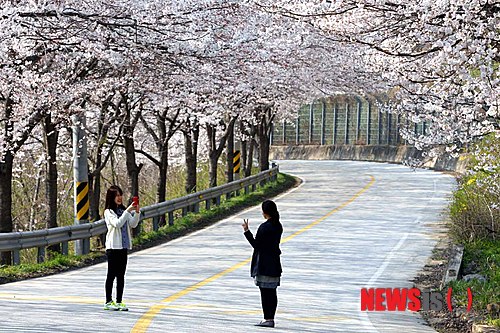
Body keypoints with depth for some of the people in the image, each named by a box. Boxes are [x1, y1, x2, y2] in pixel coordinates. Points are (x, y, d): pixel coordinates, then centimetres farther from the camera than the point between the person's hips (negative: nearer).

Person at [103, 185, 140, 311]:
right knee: (111, 275, -2)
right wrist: (128, 211, -24)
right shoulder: (108, 212, -5)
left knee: (121, 275, 7)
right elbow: (117, 224, -20)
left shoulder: (124, 211, 12)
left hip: (124, 246, 6)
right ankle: (108, 302, 3)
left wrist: (136, 213, -13)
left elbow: (133, 224, 2)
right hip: (113, 247, -6)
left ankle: (119, 302, 11)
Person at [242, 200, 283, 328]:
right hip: (275, 263, 9)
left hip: (264, 264, -9)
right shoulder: (278, 226, 8)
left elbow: (256, 244, -15)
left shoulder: (264, 227, -17)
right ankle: (270, 318, 16)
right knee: (272, 292, 11)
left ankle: (268, 319, -4)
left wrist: (246, 231, -10)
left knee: (265, 292, -5)